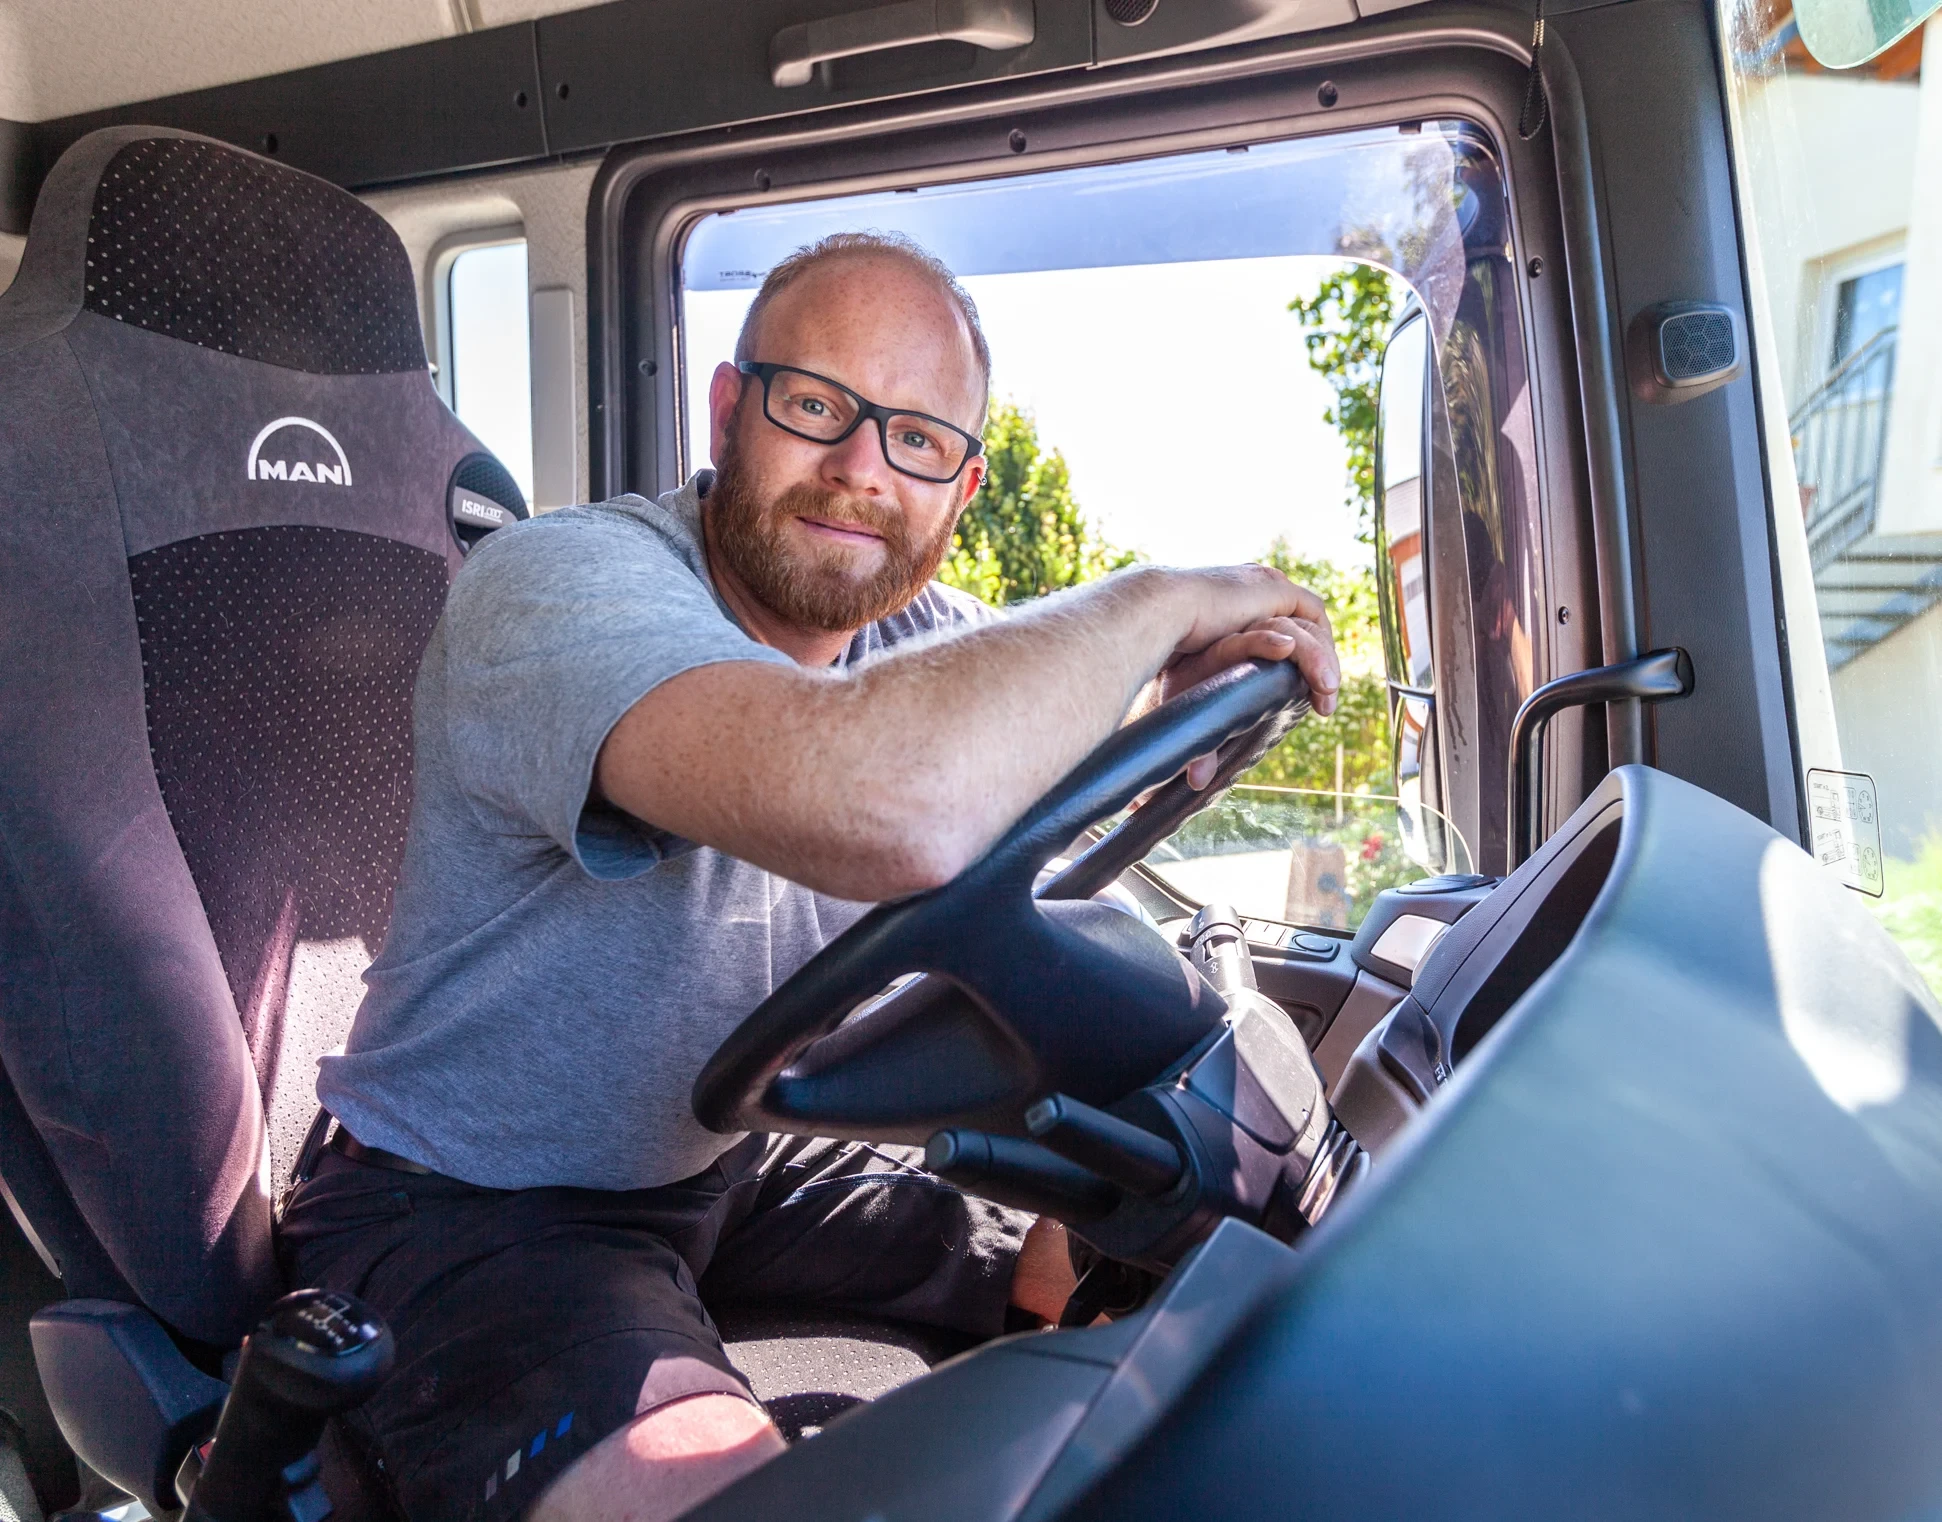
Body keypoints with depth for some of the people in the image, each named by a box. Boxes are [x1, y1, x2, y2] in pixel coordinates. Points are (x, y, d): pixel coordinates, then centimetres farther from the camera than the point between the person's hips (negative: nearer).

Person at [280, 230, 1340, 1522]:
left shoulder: (923, 629, -2)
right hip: (465, 1209, -6)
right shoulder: (561, 582, -27)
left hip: (723, 1165, 7)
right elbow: (893, 812, -45)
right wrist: (1152, 602, -30)